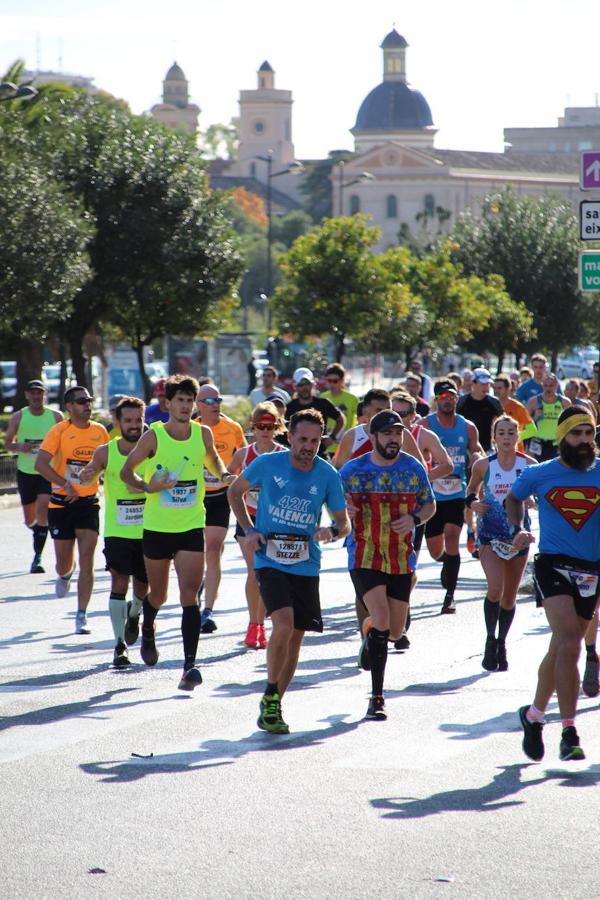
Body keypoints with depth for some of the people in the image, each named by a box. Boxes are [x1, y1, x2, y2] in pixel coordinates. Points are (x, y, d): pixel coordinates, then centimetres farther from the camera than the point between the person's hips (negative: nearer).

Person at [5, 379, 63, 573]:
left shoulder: (56, 416, 0)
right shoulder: (18, 417, 1)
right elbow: (7, 443, 6)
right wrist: (20, 447, -15)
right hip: (25, 472, 2)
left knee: (42, 510, -19)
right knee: (30, 519, 9)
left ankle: (37, 557, -14)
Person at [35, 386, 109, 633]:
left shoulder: (100, 431, 3)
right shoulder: (59, 430, -9)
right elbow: (40, 464, -18)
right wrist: (65, 485, -25)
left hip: (89, 503, 2)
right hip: (61, 503, -2)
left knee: (86, 560, -10)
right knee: (64, 564, 6)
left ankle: (81, 617, -6)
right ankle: (65, 576, 45)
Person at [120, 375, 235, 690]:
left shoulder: (203, 434, 0)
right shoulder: (153, 437, -8)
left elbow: (213, 460, 22)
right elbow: (126, 471, 0)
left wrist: (224, 475, 1)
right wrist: (148, 487, -18)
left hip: (191, 527, 0)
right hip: (157, 528, 0)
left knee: (189, 596, -12)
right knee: (158, 594, 16)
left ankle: (190, 665, -16)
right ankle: (147, 632, 50)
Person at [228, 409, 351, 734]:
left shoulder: (328, 475, -3)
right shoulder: (268, 464, -7)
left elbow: (344, 523, 4)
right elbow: (235, 492, 10)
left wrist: (332, 531, -19)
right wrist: (249, 530, -1)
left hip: (306, 566, 3)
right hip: (269, 561, -3)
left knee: (296, 637, 7)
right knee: (283, 626, -21)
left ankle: (273, 704, 24)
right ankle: (270, 700, -5)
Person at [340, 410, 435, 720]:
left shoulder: (414, 469, 0)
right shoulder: (352, 470, -5)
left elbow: (429, 505, 12)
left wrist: (414, 519, -9)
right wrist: (344, 512, -16)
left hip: (401, 560, 3)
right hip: (364, 558, -3)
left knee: (395, 631, 8)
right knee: (382, 620, -18)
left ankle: (369, 631, 47)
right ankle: (377, 697, -9)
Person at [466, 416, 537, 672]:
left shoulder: (528, 464, -3)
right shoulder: (484, 465, -3)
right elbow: (472, 488, 14)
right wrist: (472, 502, -7)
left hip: (518, 533, 2)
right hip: (490, 533, -2)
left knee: (510, 596, 11)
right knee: (495, 588, -20)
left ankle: (501, 644, 29)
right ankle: (490, 641, -4)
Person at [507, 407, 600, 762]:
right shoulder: (539, 475, 3)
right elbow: (514, 498, 21)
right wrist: (519, 529, 5)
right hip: (553, 566, -3)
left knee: (562, 648, 13)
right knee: (569, 645, -20)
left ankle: (535, 713, 35)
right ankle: (570, 733, -20)